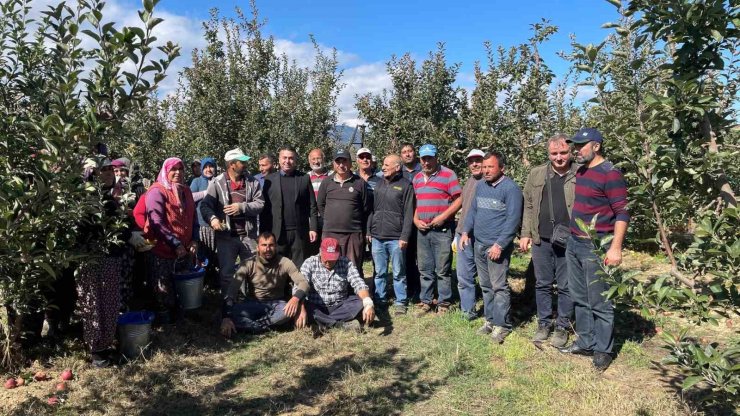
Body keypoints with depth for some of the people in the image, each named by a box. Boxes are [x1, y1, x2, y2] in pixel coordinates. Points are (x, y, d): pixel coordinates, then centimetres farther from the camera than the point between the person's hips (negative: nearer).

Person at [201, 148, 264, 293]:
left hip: (248, 236, 2)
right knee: (227, 273, 9)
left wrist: (242, 207, -17)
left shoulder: (252, 181, 3)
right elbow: (205, 206, -9)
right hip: (226, 236, -2)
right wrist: (212, 218, -29)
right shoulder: (217, 183, -5)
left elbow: (260, 204, -3)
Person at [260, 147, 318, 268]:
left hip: (300, 233, 0)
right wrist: (264, 232, -1)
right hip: (277, 233, 0)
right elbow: (264, 207, 4)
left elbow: (312, 206, 5)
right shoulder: (269, 179, 6)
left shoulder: (305, 178, 7)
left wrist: (313, 228, -2)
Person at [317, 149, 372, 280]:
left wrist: (359, 225, 6)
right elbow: (320, 205, 16)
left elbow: (366, 208, 5)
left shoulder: (360, 183, 2)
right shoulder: (326, 182, 8)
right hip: (329, 233, 2)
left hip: (354, 233, -2)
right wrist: (330, 220, 13)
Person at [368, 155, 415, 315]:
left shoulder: (405, 185, -3)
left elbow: (408, 214, -7)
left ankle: (400, 302, 15)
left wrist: (404, 236, -13)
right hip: (377, 237, 5)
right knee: (379, 272, 12)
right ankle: (379, 300, 22)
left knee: (398, 273, 4)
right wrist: (368, 231, 11)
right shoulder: (379, 184, 13)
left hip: (396, 238, -5)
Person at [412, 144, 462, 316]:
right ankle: (425, 302, 23)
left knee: (442, 270, 1)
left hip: (442, 229, -5)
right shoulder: (417, 178, 13)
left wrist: (443, 217, -16)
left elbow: (459, 200, -9)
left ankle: (444, 304, 12)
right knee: (425, 269, 12)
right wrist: (415, 220, 3)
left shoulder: (448, 175, -6)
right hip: (422, 229, 6)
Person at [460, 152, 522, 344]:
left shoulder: (510, 188, -10)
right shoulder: (480, 185, 12)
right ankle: (490, 319, 24)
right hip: (479, 244, 7)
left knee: (499, 286, -3)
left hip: (497, 246, -7)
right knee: (485, 286, 14)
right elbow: (473, 210, 19)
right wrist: (465, 231, 7)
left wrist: (499, 244, -19)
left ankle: (502, 325, 7)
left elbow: (513, 219, -15)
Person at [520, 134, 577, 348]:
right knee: (542, 284, 13)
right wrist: (525, 233, 6)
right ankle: (544, 323, 28)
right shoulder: (537, 174, 6)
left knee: (565, 287, 8)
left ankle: (562, 327, 23)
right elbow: (529, 206, 10)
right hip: (541, 240, 3)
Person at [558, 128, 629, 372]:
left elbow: (622, 213, -15)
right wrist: (572, 237, 16)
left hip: (596, 248, -8)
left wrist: (616, 248, -21)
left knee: (599, 303, 2)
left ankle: (603, 351, 15)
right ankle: (586, 342, 29)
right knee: (579, 298, 16)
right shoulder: (580, 172, 12)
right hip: (574, 244, 8)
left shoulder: (610, 174, -12)